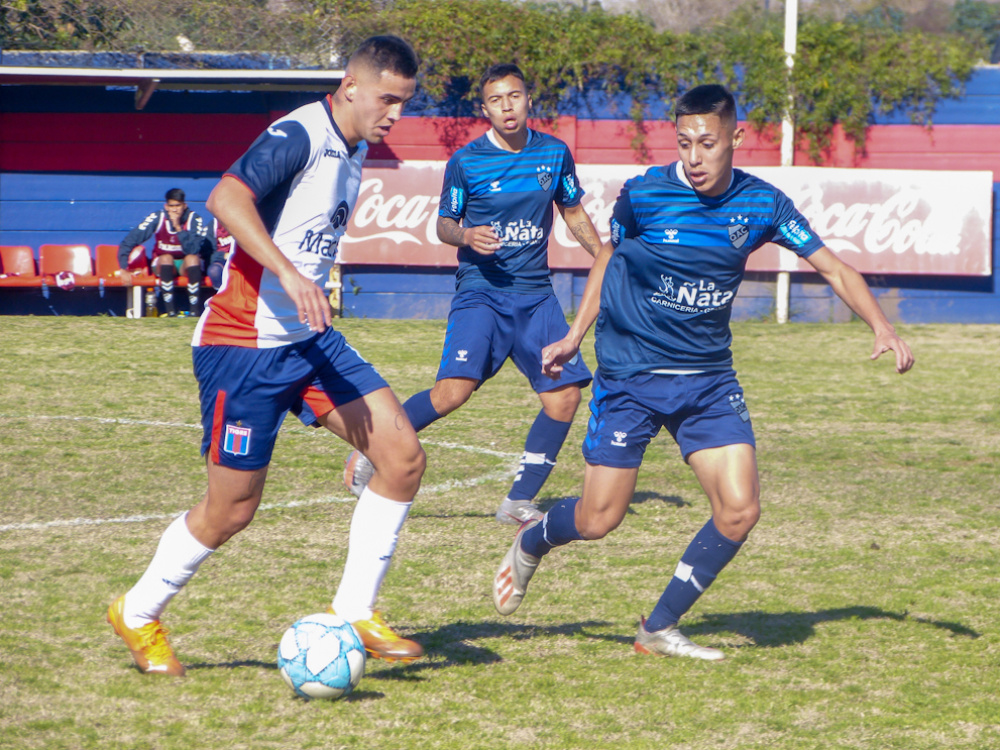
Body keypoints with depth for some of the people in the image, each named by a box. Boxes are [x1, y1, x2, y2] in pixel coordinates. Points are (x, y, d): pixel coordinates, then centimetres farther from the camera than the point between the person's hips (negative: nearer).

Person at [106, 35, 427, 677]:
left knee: (404, 455, -6)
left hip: (309, 339, 8)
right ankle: (138, 616, 23)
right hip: (244, 346, -8)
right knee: (233, 509, -1)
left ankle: (354, 611, 6)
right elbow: (226, 197, -35)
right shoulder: (300, 136, -18)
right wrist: (291, 275, -43)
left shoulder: (354, 149, 10)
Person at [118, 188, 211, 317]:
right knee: (166, 257, -32)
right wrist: (124, 269, -24)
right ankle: (171, 312, -37)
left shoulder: (194, 219, -13)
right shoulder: (157, 218, -12)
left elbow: (193, 250, -26)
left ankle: (194, 311, -35)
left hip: (187, 267, 0)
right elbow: (129, 241, -16)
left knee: (193, 258, -32)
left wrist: (178, 228, -30)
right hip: (163, 265, 0)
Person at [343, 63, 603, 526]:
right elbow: (444, 223, 5)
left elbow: (574, 213, 19)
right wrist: (465, 236, -17)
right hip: (481, 291, -4)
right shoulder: (466, 162, -3)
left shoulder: (555, 154, 6)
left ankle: (519, 501, 7)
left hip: (536, 294, 4)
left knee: (564, 397, -6)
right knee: (454, 391, -22)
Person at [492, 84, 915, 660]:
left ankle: (659, 629, 6)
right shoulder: (642, 194, -10)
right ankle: (529, 545, 32)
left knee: (739, 510, -12)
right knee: (599, 519, -4)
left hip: (709, 379, 3)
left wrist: (882, 328, -14)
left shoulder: (761, 204, -5)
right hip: (630, 372, -3)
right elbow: (609, 259, 9)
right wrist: (575, 336, 13)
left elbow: (835, 269, 0)